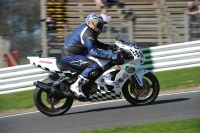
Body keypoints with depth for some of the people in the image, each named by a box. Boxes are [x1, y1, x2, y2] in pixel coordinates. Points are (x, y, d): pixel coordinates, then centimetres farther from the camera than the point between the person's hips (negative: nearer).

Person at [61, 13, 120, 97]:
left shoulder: (87, 28, 9)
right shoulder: (88, 34, -23)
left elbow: (94, 43, 25)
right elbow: (93, 51, -31)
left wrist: (108, 47, 12)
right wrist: (111, 56, -33)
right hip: (69, 56, -11)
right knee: (94, 65, -25)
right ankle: (76, 86, -22)